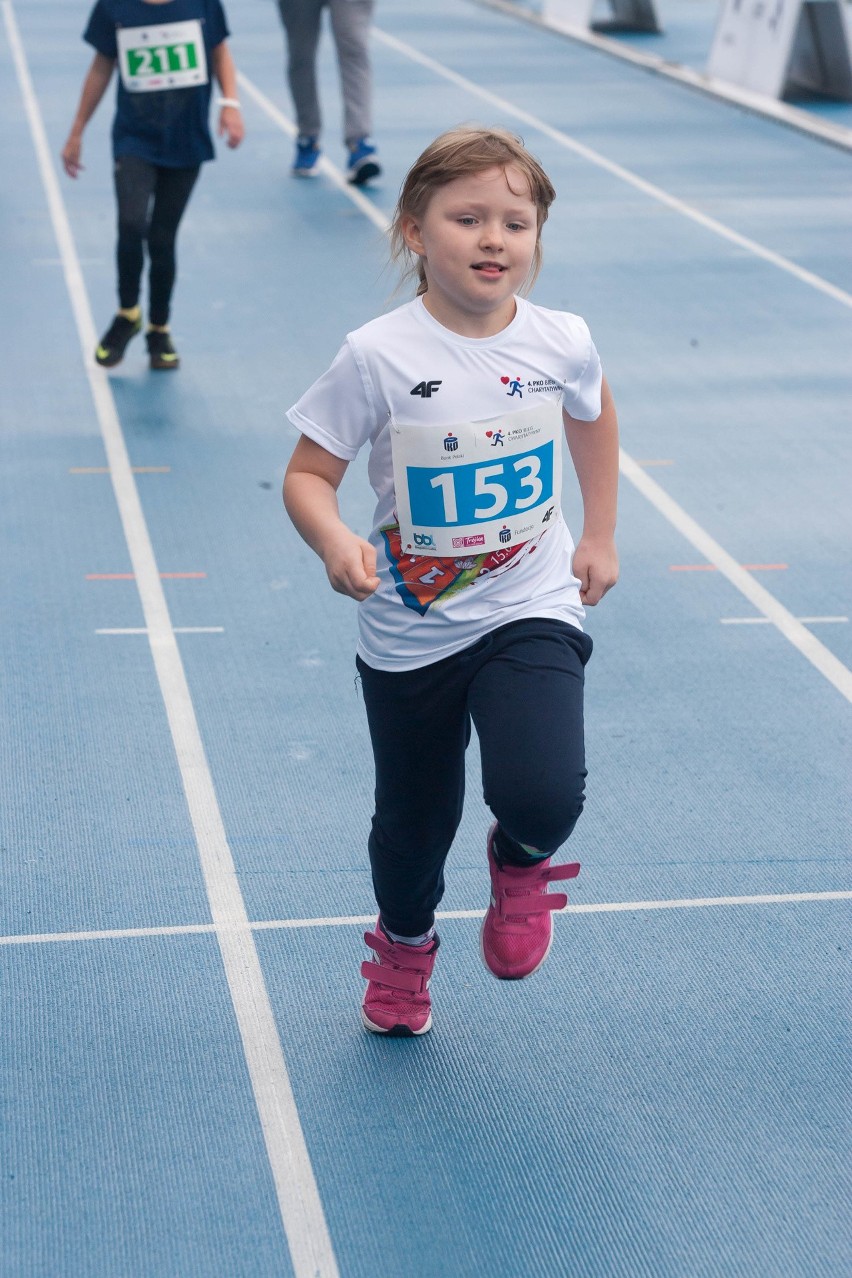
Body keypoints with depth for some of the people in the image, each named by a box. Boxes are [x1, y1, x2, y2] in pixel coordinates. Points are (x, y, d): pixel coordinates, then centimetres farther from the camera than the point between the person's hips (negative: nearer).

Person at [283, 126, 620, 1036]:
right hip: (410, 632, 0)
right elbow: (308, 476, -12)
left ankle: (521, 864, 15)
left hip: (531, 612, 1)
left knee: (542, 794, -23)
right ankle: (403, 946, 49)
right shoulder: (378, 357, -17)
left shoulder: (562, 344, -8)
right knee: (414, 822, 16)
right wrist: (335, 543, -32)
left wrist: (600, 537, 15)